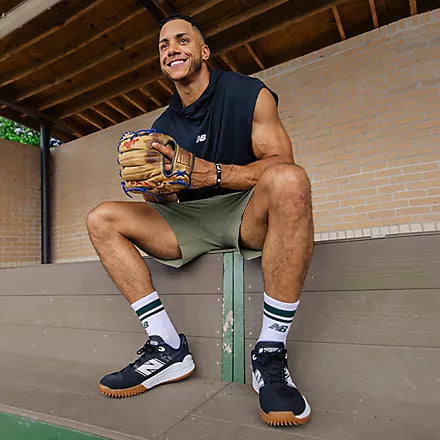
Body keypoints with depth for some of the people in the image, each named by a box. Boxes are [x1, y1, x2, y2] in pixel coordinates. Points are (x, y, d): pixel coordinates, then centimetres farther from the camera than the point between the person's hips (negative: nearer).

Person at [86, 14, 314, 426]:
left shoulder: (249, 94, 0)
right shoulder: (163, 125, 12)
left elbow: (280, 164, -11)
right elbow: (158, 200, 12)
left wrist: (213, 173, -25)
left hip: (245, 213, -4)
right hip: (188, 223, 5)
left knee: (289, 179, -35)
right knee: (101, 218, -6)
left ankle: (270, 354, -27)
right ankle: (167, 347, -12)